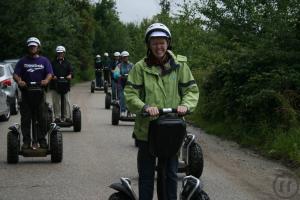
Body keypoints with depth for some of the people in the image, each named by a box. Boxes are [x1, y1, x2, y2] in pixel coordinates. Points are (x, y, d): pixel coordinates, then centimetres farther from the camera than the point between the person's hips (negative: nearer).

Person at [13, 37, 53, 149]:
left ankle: (42, 140, 7)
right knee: (25, 118, 0)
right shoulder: (23, 61, 10)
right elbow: (15, 74, 2)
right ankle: (26, 141, 4)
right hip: (26, 92, 1)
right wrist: (19, 81, -20)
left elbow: (50, 73, -1)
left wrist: (46, 80, -24)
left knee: (42, 118, 0)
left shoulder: (44, 61, 10)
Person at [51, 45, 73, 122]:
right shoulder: (53, 63, 12)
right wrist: (52, 76, -19)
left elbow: (71, 71, 3)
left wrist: (70, 75, -19)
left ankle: (68, 117, 0)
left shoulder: (67, 63, 14)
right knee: (56, 102, 0)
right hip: (55, 85, 0)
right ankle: (57, 117, 5)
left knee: (66, 101, -3)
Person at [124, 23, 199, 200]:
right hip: (146, 129, -1)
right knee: (146, 175, 9)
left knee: (171, 174, 13)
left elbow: (192, 89, 2)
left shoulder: (179, 65, 0)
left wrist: (186, 105, -18)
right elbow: (130, 94, -6)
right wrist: (145, 107, -24)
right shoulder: (141, 67, -4)